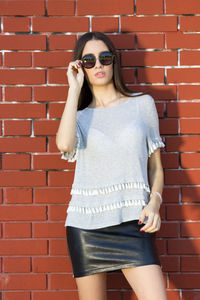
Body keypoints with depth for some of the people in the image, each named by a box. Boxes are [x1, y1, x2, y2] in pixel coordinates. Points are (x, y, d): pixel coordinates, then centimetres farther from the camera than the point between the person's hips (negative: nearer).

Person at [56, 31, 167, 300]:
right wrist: (75, 88, -7)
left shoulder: (142, 104, 9)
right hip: (85, 224, 1)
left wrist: (154, 202, -8)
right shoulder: (79, 116, 9)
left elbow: (155, 166, 12)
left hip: (133, 223, -1)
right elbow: (65, 144, -17)